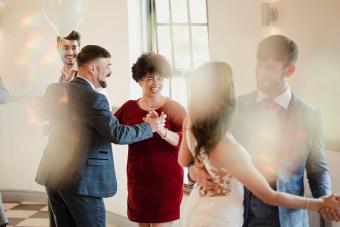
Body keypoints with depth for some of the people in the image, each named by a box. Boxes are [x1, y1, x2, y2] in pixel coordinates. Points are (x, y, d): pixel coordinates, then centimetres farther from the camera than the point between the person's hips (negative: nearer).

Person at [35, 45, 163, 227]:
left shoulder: (55, 90, 4)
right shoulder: (93, 98, -18)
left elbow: (45, 113, 23)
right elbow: (117, 134, -23)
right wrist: (149, 127, -8)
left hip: (53, 175, 8)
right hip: (80, 180, -7)